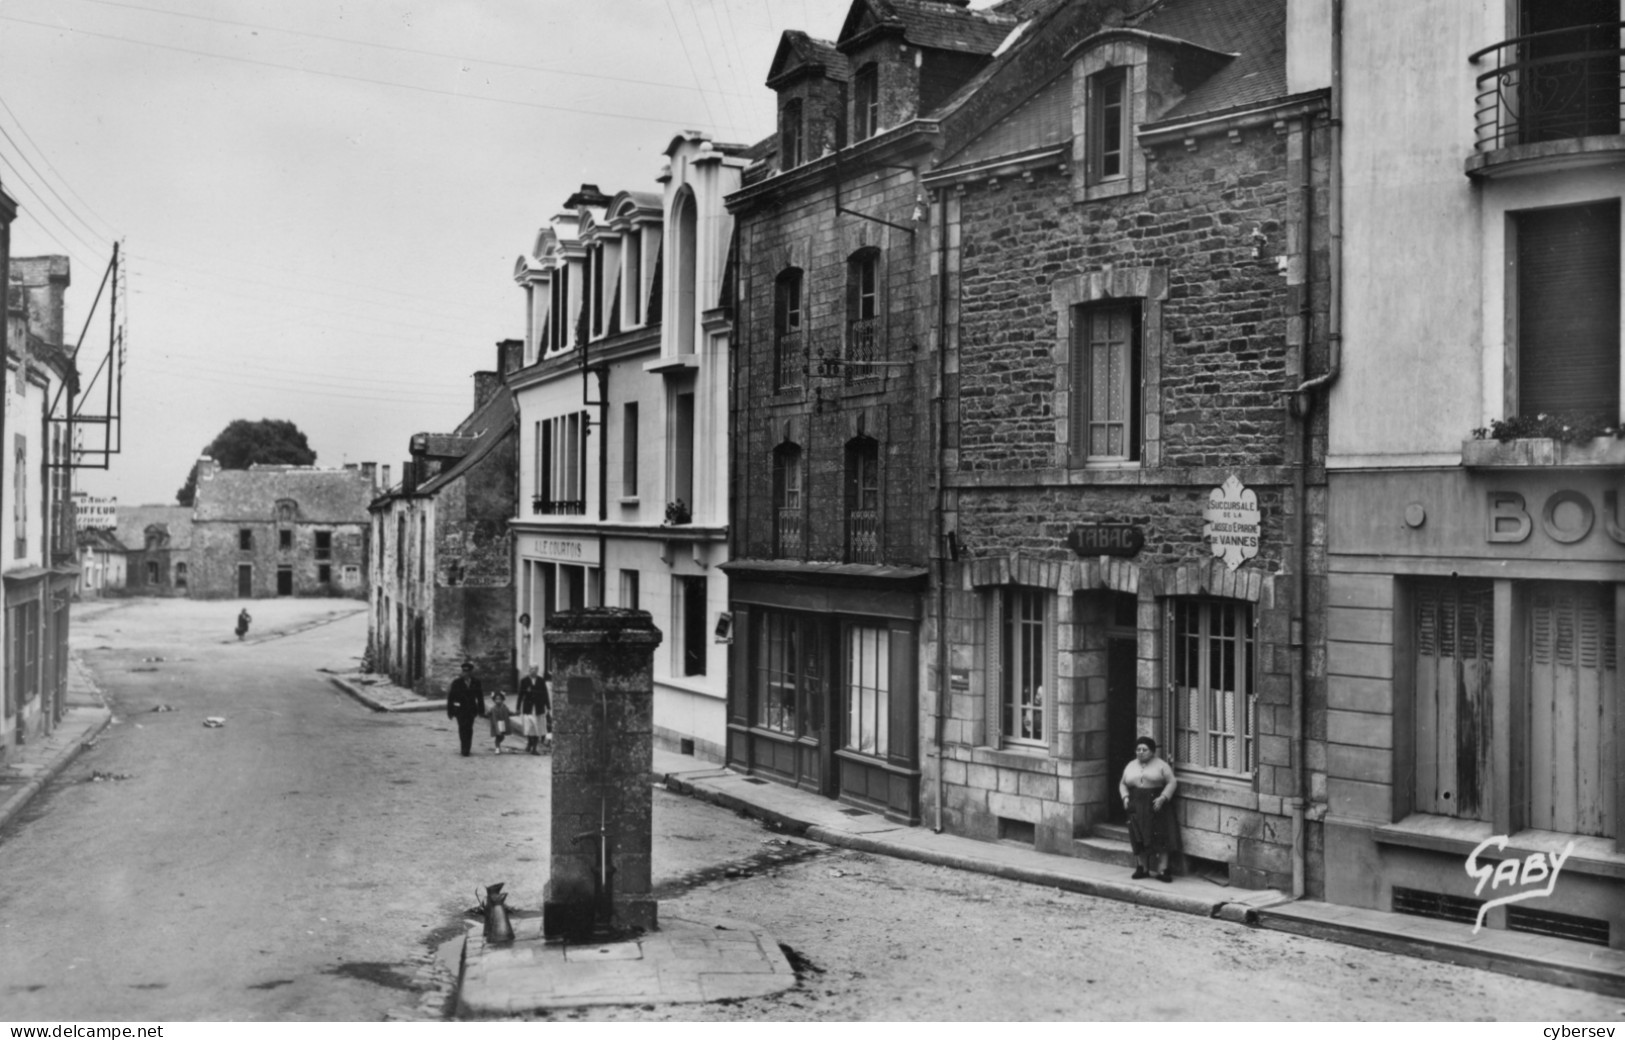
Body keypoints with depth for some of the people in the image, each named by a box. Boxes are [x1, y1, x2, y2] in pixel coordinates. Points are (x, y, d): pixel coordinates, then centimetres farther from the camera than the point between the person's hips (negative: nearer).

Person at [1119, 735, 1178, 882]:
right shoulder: (1130, 766, 14)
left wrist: (1163, 798, -16)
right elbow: (1123, 783, 20)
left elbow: (1172, 782, -3)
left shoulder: (1161, 765, 1)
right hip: (1136, 807, 4)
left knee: (1158, 838, -8)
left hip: (1155, 807, -4)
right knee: (1138, 838, 3)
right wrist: (1125, 797, 2)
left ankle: (1162, 870, -8)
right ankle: (1142, 868, 12)